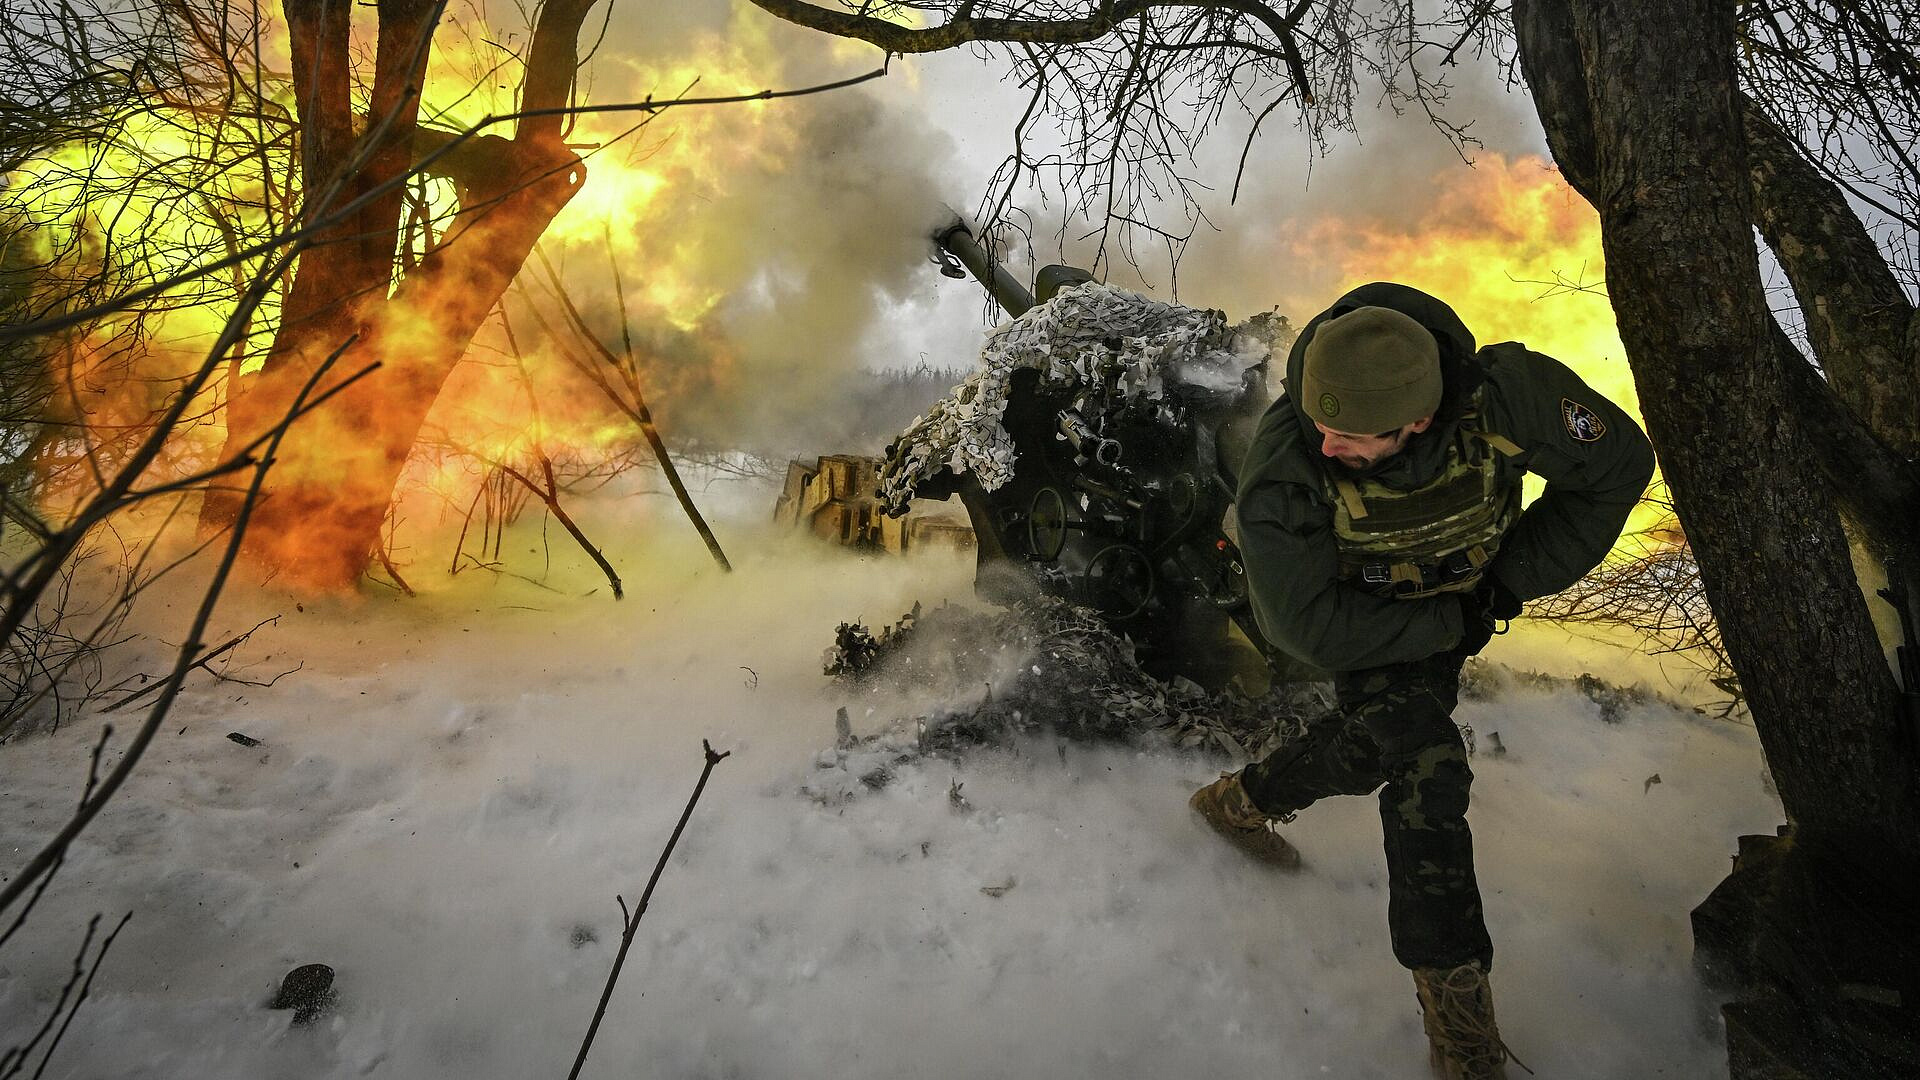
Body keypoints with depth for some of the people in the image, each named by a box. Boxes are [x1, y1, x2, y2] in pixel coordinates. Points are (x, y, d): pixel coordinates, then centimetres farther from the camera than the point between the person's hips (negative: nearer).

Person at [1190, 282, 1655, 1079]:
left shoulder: (1504, 394, -36)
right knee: (1427, 771, -18)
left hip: (1460, 605, 5)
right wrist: (1450, 626, -25)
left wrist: (1514, 577, -16)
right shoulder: (1286, 461, -40)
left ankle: (1240, 802, 50)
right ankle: (1457, 1016, -6)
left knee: (1372, 748, 22)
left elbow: (1618, 462, -15)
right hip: (1365, 616, -4)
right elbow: (1308, 624, -32)